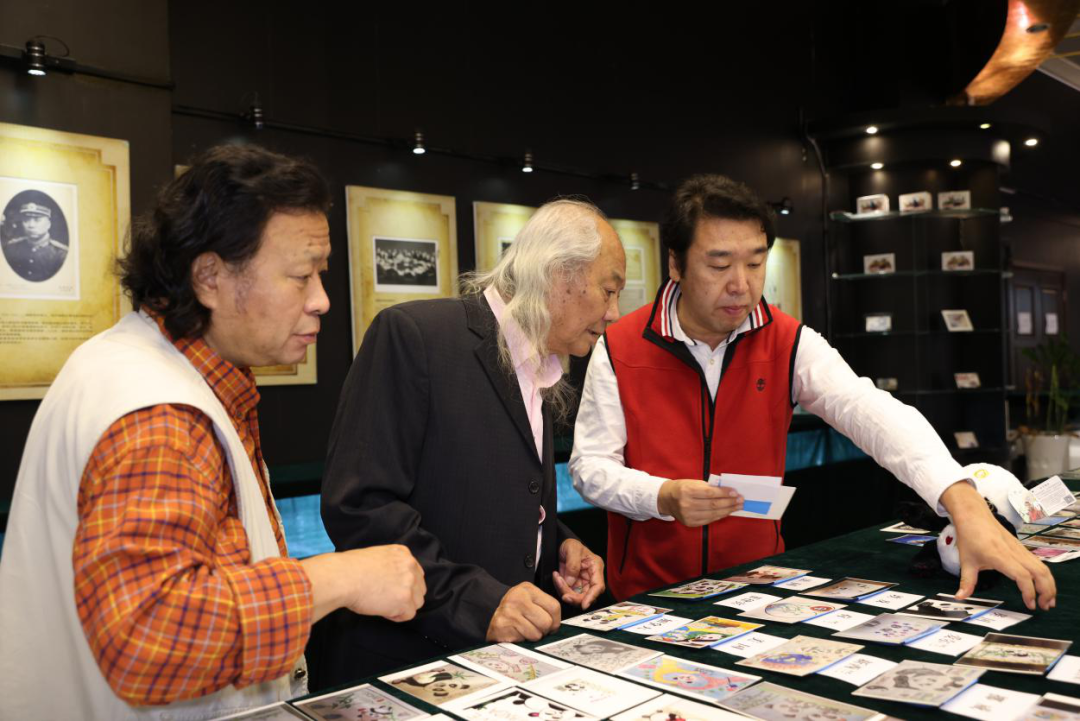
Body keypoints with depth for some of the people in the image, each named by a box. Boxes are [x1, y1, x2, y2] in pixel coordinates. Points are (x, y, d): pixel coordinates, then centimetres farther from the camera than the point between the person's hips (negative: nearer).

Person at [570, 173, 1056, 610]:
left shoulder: (789, 343, -3)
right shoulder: (619, 349, -7)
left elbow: (870, 412, -16)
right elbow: (589, 466, -5)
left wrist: (964, 503, -30)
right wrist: (664, 498, -23)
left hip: (758, 584, 2)